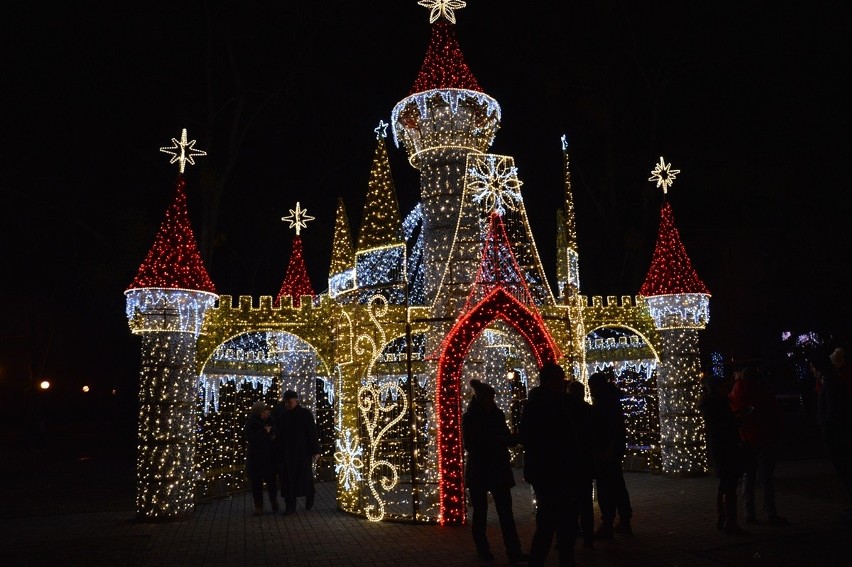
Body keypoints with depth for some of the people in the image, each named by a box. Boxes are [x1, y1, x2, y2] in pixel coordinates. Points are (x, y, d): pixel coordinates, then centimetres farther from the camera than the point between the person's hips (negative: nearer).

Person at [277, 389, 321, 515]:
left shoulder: (305, 413, -6)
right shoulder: (284, 415, 6)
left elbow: (313, 433, -7)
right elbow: (282, 434, 11)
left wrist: (315, 450, -11)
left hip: (304, 451, -3)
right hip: (289, 453, 3)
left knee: (305, 475, 3)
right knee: (289, 478, 0)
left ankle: (309, 497, 28)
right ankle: (290, 506, 5)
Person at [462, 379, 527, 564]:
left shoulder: (497, 415, 4)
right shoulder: (469, 418, -7)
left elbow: (506, 437, 11)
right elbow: (470, 445, -12)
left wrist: (515, 438, -11)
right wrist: (494, 441, -21)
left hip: (499, 469, 3)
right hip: (478, 471, -3)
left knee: (506, 511, -3)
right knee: (480, 512, 6)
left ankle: (514, 552, -4)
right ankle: (482, 549, 19)